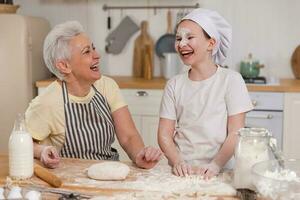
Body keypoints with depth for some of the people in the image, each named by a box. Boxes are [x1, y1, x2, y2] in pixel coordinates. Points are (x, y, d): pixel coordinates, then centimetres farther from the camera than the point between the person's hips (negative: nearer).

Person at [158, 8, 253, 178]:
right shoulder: (174, 85, 8)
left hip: (221, 171, -2)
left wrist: (215, 165, -17)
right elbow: (165, 134, 4)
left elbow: (235, 134, -4)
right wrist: (178, 162, -13)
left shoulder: (231, 79, 0)